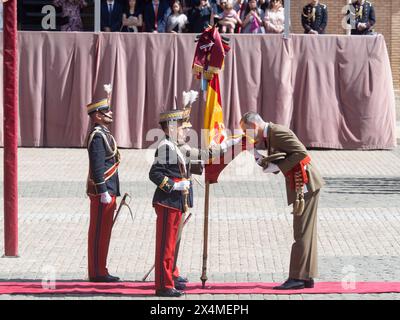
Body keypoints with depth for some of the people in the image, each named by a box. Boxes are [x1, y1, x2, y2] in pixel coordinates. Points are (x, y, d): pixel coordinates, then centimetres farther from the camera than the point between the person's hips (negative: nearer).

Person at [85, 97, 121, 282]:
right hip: (102, 190, -10)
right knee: (99, 232, -5)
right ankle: (97, 273, -2)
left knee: (103, 232, 12)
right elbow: (97, 166, -21)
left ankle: (99, 271, 17)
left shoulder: (103, 134, 16)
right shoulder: (97, 136, -16)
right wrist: (104, 192, -22)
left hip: (107, 190, 10)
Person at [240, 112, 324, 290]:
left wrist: (278, 166, -20)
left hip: (305, 183, -10)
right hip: (300, 186, 10)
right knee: (304, 232, 12)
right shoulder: (269, 136, 15)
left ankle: (298, 277, -7)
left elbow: (301, 153, -23)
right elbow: (276, 167, 17)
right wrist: (256, 156, 3)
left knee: (302, 232, -8)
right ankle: (306, 277, 16)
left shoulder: (277, 132, -15)